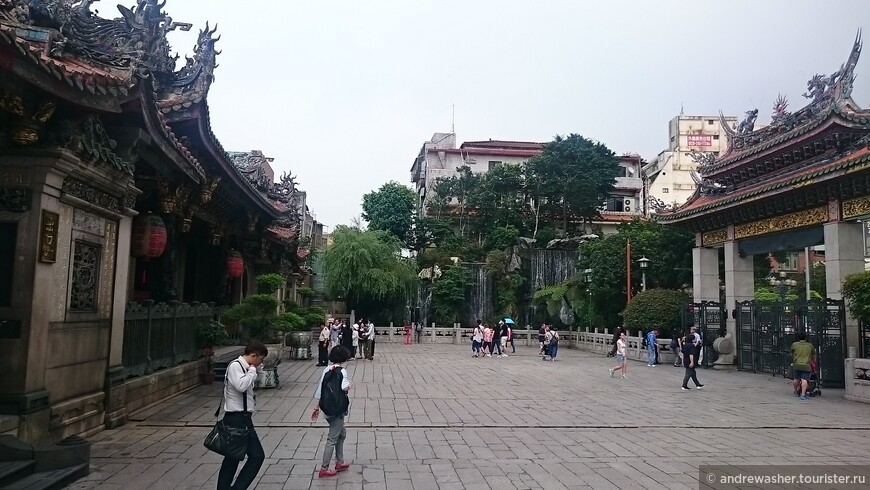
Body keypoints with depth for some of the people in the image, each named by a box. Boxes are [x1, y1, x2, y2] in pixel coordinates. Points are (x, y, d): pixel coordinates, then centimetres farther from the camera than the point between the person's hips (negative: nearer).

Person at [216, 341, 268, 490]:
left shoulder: (245, 367, 13)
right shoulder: (235, 366, -15)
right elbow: (241, 385, -31)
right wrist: (252, 370, -18)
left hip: (241, 418, 10)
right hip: (237, 419, -10)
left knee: (233, 457, 16)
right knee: (257, 455, -6)